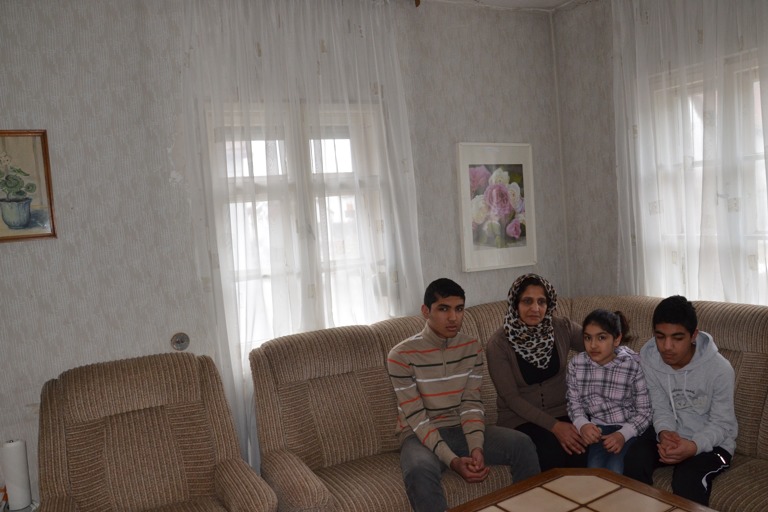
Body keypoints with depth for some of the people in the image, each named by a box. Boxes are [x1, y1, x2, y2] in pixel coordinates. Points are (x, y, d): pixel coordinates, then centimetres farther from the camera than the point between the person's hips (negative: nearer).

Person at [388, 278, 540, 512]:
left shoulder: (472, 347, 0)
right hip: (421, 435, -4)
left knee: (522, 444, -18)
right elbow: (417, 418, -17)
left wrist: (476, 447, -20)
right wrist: (452, 460, -27)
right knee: (419, 469, -38)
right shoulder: (402, 356, -15)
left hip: (462, 429, 4)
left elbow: (471, 403, -2)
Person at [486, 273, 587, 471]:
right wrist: (553, 426, -20)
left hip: (563, 412, 3)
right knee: (552, 454, -30)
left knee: (584, 451, -26)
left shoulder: (562, 328, -3)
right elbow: (511, 397, -12)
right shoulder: (499, 343, -12)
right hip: (521, 419, -2)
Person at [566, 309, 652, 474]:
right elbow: (574, 402, 6)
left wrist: (623, 434, -23)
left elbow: (644, 412, -7)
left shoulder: (635, 364, -13)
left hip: (629, 430, -2)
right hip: (598, 429, 2)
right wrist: (582, 424, -15)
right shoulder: (576, 363, -3)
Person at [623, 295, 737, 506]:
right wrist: (664, 433, -29)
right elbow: (660, 408, -6)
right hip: (670, 433, 3)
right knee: (634, 460, -24)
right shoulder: (648, 357, -13)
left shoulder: (719, 368, -22)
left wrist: (694, 446, -34)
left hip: (712, 441, -3)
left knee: (687, 480, -31)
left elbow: (721, 424, -14)